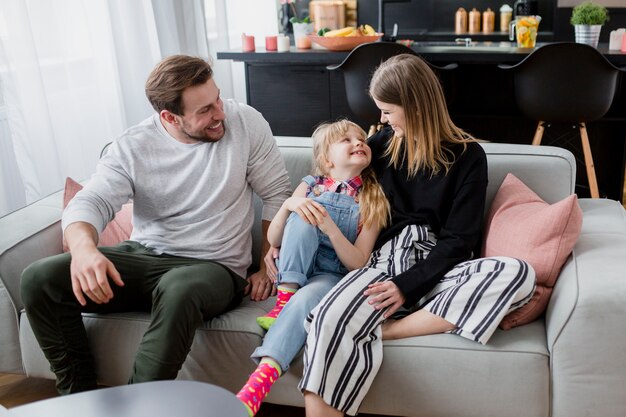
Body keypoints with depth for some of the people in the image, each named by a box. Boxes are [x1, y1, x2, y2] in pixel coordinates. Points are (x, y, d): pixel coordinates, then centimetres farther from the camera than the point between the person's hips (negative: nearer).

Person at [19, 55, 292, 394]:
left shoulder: (245, 123, -5)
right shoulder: (132, 147, -3)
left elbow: (277, 194, 2)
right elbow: (89, 203, -11)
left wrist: (268, 267, -4)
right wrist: (83, 246, -36)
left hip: (214, 267, -3)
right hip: (143, 255, 3)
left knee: (178, 290, -40)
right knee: (39, 279, -16)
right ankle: (80, 396, -1)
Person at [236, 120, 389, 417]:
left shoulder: (372, 201, 4)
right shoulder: (310, 185, 8)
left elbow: (358, 262, -6)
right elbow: (273, 240, 4)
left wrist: (329, 227, -23)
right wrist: (288, 205, -16)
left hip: (332, 276, -2)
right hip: (293, 270, 2)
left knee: (307, 298, -37)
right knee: (302, 218, -25)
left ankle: (259, 383, -47)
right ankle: (284, 300, -23)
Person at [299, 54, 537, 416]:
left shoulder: (468, 156, 1)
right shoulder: (383, 144, 11)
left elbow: (458, 240, -5)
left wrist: (408, 285, -17)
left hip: (436, 269, 0)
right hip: (385, 260, 1)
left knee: (519, 273, -32)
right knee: (329, 322, -33)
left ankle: (386, 330, -29)